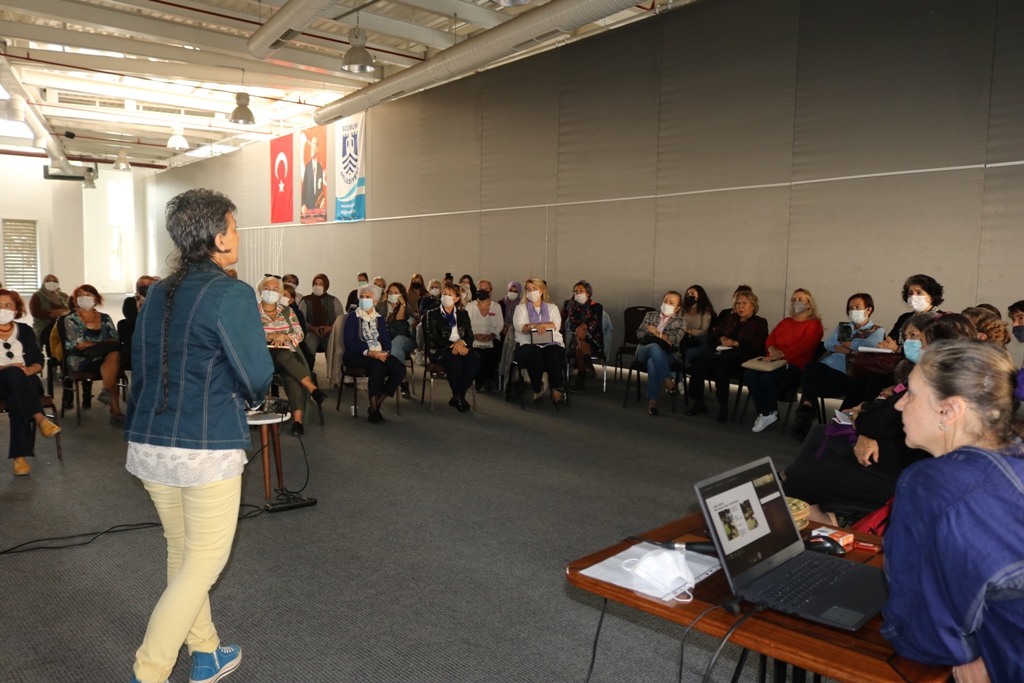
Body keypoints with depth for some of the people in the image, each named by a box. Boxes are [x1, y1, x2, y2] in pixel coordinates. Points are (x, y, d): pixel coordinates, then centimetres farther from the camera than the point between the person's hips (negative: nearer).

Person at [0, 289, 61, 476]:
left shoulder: (25, 331, 14)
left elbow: (39, 362, 10)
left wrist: (28, 370, -12)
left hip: (24, 382, 1)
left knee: (16, 399, -34)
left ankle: (19, 456, -40)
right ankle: (40, 418, -47)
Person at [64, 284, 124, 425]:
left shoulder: (105, 318, 16)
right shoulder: (71, 320, 8)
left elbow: (115, 340, 3)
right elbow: (79, 345, -6)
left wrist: (89, 345, -14)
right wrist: (106, 345, -8)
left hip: (104, 359, 3)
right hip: (80, 362, -3)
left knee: (114, 355, -35)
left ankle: (107, 392, -33)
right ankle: (115, 409, -40)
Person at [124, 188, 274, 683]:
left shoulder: (157, 294, 8)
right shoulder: (232, 294, -14)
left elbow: (142, 367, 16)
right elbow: (257, 381, -15)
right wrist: (244, 398, 8)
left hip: (147, 443, 8)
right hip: (207, 450, -8)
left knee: (181, 551, 19)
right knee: (205, 562, 7)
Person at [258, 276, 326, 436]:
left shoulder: (287, 310, 15)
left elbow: (299, 334, 6)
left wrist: (284, 337, -14)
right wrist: (274, 335, -16)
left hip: (287, 356, 2)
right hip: (263, 356, -2)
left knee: (291, 375, -32)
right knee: (284, 355, -37)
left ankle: (297, 419, -37)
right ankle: (313, 389, -31)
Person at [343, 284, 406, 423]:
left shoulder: (380, 319, 19)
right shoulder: (353, 317, 4)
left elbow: (386, 339, 8)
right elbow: (349, 343, -8)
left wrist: (386, 352, -15)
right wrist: (369, 353, -21)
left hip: (379, 354, 5)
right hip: (356, 355, -4)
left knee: (400, 369, -24)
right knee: (377, 365, -37)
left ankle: (378, 402, -12)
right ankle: (373, 409, -28)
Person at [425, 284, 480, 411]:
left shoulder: (463, 314, 21)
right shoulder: (433, 314, 10)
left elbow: (470, 335, 11)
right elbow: (433, 336, -4)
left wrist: (462, 342, -14)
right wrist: (452, 345, -18)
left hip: (461, 347, 3)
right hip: (440, 349, -3)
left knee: (474, 362, -30)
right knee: (455, 364, -36)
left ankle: (457, 397, -16)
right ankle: (459, 398, -12)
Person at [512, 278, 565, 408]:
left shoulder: (552, 308, 21)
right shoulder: (521, 308, 18)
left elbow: (556, 325, 0)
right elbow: (519, 326, -3)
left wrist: (539, 325, -16)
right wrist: (537, 326, -20)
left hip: (551, 343, 1)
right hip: (528, 344, -1)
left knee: (555, 356, -34)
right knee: (534, 357, -36)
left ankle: (556, 391, -21)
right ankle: (537, 390, -17)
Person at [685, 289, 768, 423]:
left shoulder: (760, 323, 14)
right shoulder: (729, 318, 29)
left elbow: (756, 346, -3)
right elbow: (713, 335, 20)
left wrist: (735, 343, -13)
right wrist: (722, 338, -2)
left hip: (740, 357, -4)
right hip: (719, 352, 5)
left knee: (721, 367, -37)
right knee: (697, 365, -26)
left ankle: (723, 406, -25)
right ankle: (699, 403, -16)